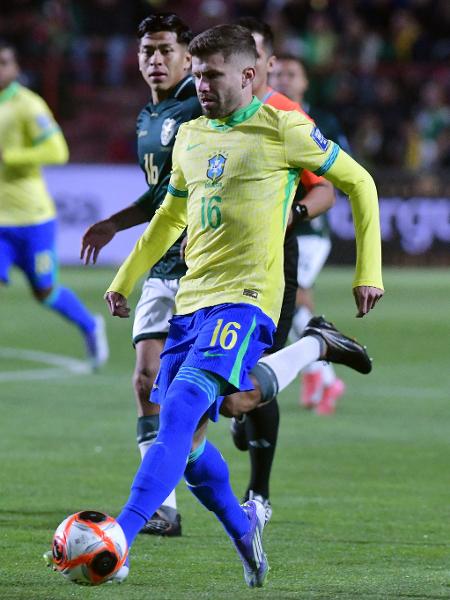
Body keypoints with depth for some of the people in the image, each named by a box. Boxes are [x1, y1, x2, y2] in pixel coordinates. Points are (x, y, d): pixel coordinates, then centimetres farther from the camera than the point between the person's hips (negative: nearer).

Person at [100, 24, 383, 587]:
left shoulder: (282, 129, -3)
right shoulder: (189, 137, 16)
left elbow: (359, 183, 6)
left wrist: (368, 271, 4)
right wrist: (125, 279, 26)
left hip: (244, 301, -7)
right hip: (190, 300, 7)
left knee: (178, 416, -23)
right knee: (184, 440, 3)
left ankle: (117, 540, -32)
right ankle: (243, 529, 27)